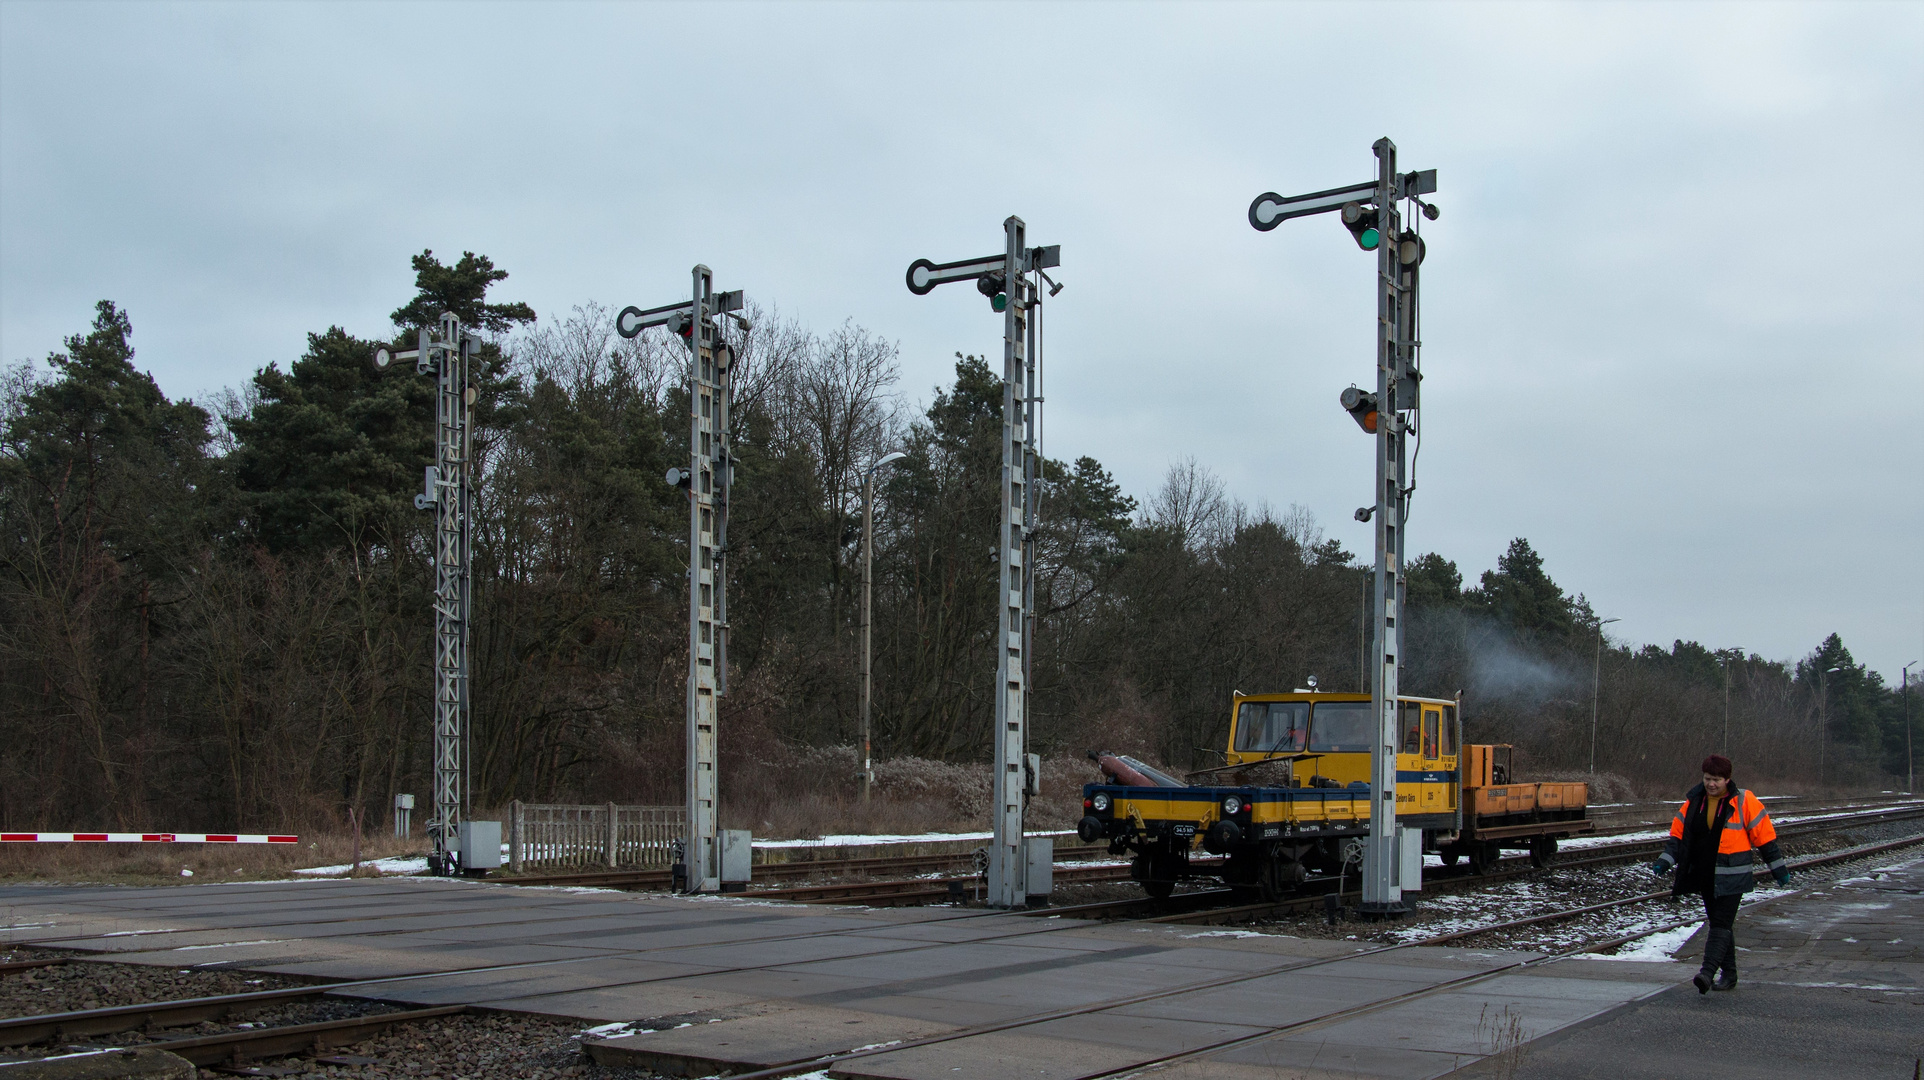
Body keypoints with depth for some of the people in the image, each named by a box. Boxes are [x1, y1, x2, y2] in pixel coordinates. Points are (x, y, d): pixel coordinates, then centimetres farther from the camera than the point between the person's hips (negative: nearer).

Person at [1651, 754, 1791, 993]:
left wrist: (1778, 869, 3)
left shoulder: (1744, 802, -6)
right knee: (1718, 923, 12)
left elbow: (1764, 837, -1)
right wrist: (1665, 861, -4)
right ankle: (1728, 974, 21)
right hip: (1704, 875, 5)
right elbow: (1678, 833, 7)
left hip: (1731, 877, -5)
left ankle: (1708, 972, -22)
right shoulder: (1694, 802, 6)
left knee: (1721, 924, -12)